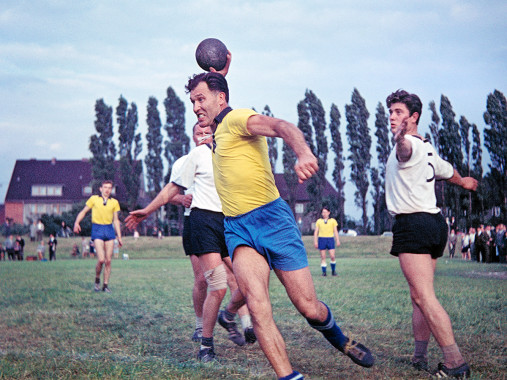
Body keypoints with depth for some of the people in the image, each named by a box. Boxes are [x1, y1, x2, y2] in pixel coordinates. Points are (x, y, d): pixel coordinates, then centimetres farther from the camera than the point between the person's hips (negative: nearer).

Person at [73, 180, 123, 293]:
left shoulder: (114, 202, 12)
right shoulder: (94, 199, 6)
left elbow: (116, 220, 15)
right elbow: (83, 211, 11)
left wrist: (119, 237, 11)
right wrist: (76, 222, -6)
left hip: (109, 230, 3)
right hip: (97, 229, -3)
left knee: (108, 260, 0)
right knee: (101, 259, -14)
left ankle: (106, 285, 10)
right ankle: (97, 280, 11)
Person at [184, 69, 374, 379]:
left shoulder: (236, 118, -6)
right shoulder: (217, 132, 21)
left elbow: (281, 126, -26)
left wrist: (303, 153, -47)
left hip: (270, 217, -6)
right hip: (237, 228, 7)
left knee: (309, 307, -3)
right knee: (257, 303, -19)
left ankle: (340, 340, 29)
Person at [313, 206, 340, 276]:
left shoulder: (333, 220, 8)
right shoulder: (319, 221, 9)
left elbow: (335, 231, 7)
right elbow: (316, 232, 9)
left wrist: (338, 240, -2)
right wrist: (315, 241, 0)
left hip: (330, 239, -1)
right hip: (321, 239, 1)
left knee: (332, 256, -8)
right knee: (323, 257, -1)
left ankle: (333, 270, 10)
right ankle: (324, 272, 5)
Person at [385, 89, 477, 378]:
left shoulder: (410, 144, -9)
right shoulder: (426, 149, 22)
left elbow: (406, 151, -36)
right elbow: (448, 172, 40)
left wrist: (401, 139, -60)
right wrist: (464, 182, 62)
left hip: (413, 224, -11)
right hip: (434, 222, 11)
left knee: (424, 296, -16)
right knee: (420, 295, 15)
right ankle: (420, 357, 19)